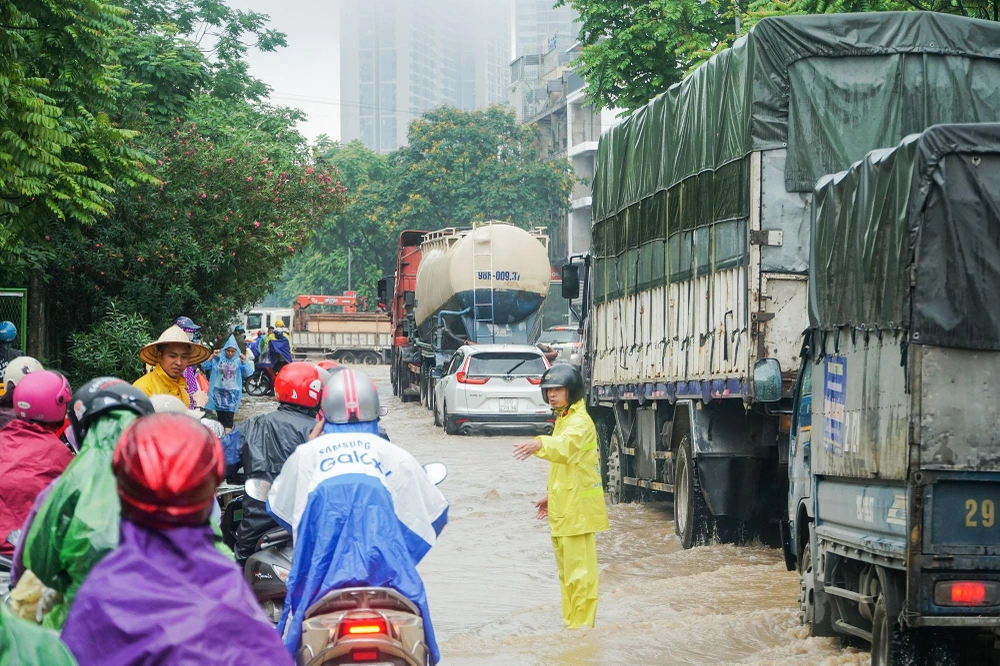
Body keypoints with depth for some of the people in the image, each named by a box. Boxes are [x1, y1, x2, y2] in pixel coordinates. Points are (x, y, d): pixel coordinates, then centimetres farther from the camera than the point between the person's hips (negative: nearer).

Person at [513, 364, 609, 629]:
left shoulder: (579, 421, -16)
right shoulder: (563, 419, 18)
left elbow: (566, 445, -39)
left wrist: (539, 444, -57)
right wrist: (551, 496, 31)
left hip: (578, 508, -11)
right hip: (563, 508, 11)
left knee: (579, 572, -9)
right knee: (566, 572, 17)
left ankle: (581, 626, -7)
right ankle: (570, 623, 26)